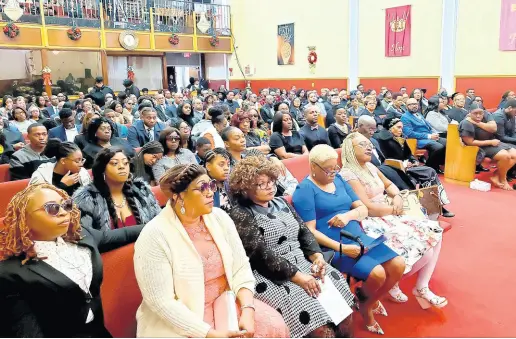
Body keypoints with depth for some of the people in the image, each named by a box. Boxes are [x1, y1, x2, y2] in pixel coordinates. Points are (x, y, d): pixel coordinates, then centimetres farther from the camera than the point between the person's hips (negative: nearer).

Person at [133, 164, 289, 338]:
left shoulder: (219, 218, -2)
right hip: (180, 321, -4)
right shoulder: (154, 237, -18)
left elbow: (241, 268, -1)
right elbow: (162, 302, -18)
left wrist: (247, 311, -15)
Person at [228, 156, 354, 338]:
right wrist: (298, 276, -18)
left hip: (303, 264, 7)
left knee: (340, 292, -10)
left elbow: (304, 232, 12)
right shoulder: (241, 215, -8)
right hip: (272, 276, -7)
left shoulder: (281, 203, 14)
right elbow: (261, 254, -15)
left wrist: (317, 256, -6)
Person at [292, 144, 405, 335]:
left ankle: (371, 300, 21)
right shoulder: (305, 190, -8)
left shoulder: (339, 180, 13)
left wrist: (348, 215, -11)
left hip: (359, 238, 7)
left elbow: (363, 209, 12)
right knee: (377, 274, -23)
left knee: (398, 265, -7)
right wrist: (341, 248, -22)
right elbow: (310, 231, -14)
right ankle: (365, 305, 13)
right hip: (333, 247, -7)